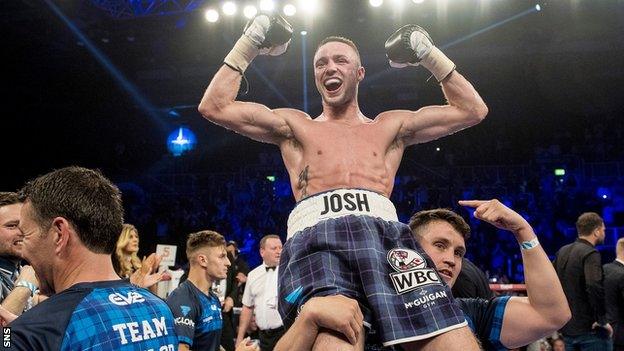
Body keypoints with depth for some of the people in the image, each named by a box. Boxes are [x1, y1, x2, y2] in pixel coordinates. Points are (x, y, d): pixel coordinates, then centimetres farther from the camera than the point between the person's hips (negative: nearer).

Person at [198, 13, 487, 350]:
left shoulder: (390, 126, 31)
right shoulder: (295, 126, 28)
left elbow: (472, 110, 31)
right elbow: (214, 107, 21)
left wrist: (429, 54, 28)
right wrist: (249, 44, 23)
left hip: (385, 233, 2)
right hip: (315, 237, -2)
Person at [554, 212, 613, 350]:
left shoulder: (562, 252, 9)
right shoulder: (591, 253, -15)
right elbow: (594, 287, -30)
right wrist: (602, 320, -20)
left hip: (567, 327, 7)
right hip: (591, 329, -7)